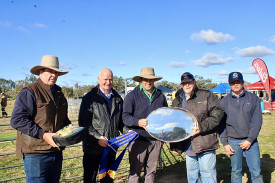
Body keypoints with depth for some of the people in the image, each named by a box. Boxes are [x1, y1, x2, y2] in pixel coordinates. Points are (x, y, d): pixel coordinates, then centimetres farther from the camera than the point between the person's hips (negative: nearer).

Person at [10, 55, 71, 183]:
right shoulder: (29, 92, -10)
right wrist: (42, 134, -23)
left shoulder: (59, 93, 14)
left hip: (56, 151, 7)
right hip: (36, 153, -7)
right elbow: (17, 120, -18)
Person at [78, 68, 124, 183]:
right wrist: (98, 138, -20)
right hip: (93, 147, -4)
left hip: (111, 146, 5)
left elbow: (121, 120, 18)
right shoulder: (90, 98, -6)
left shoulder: (117, 99, 10)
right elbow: (83, 123, -12)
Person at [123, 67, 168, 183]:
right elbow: (125, 117, -8)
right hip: (138, 140, -4)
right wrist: (138, 122, -26)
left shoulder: (160, 96, 11)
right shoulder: (132, 96, -3)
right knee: (135, 173, 2)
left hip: (156, 140, 4)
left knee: (151, 171, 15)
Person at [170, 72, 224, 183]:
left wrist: (202, 127, -20)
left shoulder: (207, 96, -2)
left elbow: (217, 114, -10)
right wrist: (173, 145, 13)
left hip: (205, 145, -5)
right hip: (189, 147, 5)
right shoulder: (177, 101, 12)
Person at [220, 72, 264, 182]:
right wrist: (224, 143, -1)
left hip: (250, 141, 0)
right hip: (233, 142, 1)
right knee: (236, 171, 11)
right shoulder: (224, 101, 5)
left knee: (256, 172, 2)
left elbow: (257, 120, -2)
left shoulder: (253, 98, 3)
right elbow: (221, 124, 5)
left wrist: (250, 140, -9)